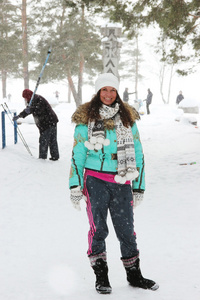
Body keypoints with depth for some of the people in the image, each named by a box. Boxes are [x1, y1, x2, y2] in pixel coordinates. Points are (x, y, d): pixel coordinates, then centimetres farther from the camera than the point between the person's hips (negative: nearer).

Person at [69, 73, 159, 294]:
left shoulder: (128, 118, 9)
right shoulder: (86, 118, 2)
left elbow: (137, 153, 13)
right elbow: (77, 154, 4)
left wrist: (138, 186, 11)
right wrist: (75, 185, -2)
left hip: (121, 182, 2)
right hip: (95, 180, -2)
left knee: (126, 229, 4)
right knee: (98, 228, -3)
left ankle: (134, 274, 18)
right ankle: (101, 276, 8)